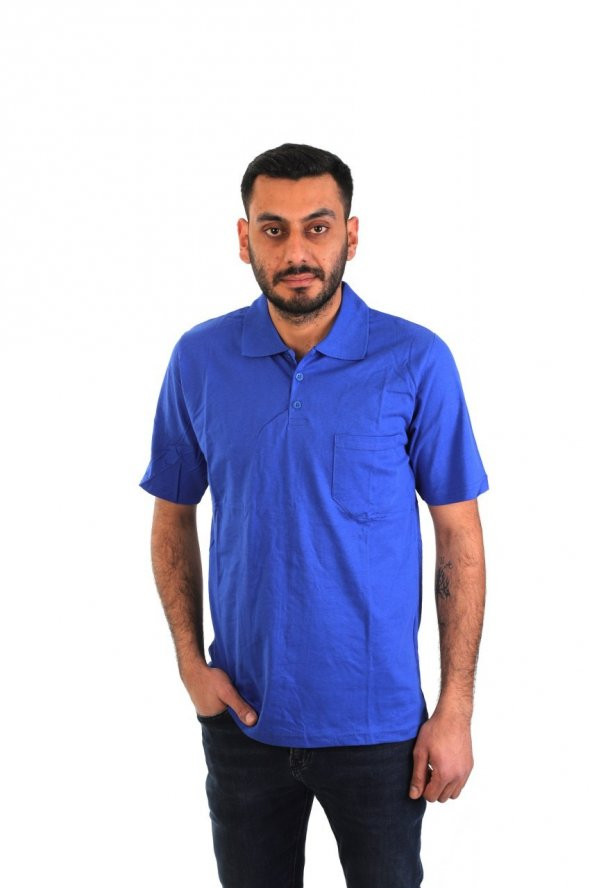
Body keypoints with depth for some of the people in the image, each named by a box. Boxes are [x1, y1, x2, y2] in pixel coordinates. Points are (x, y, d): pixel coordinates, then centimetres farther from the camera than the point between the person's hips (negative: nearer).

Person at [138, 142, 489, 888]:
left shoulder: (416, 363, -10)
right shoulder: (200, 360, -3)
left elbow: (459, 537, -6)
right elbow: (173, 517, 7)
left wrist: (456, 711, -8)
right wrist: (189, 659, -4)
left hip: (377, 723, -2)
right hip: (242, 716, 2)